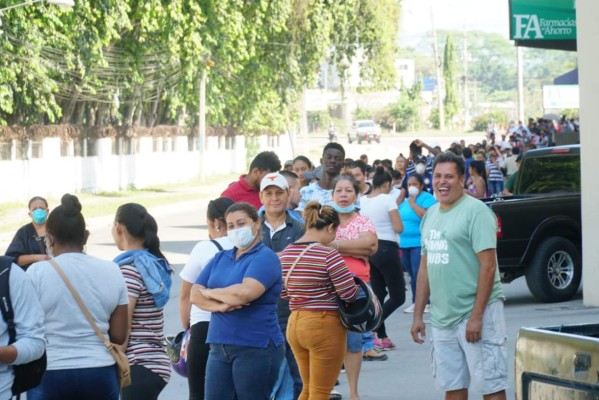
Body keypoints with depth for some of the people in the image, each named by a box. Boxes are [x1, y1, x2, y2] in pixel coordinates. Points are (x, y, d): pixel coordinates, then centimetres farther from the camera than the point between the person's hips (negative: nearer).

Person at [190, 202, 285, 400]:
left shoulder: (265, 258, -6)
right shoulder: (220, 258, 16)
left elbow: (245, 292, -22)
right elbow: (195, 294, 8)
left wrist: (211, 293, -3)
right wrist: (219, 305, -13)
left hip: (256, 348, -6)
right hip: (219, 347, 7)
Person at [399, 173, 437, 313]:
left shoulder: (427, 198, -7)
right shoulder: (406, 200, 16)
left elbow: (426, 215, -22)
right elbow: (398, 216, 22)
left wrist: (413, 203, -15)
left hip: (420, 243, -8)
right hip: (405, 243, 8)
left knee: (419, 273, -13)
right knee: (413, 274, 12)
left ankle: (426, 302, -7)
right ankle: (416, 302, 18)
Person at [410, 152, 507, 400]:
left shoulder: (475, 211, -9)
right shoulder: (431, 215, 15)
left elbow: (488, 266, -15)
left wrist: (476, 316, -19)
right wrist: (418, 315, 16)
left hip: (475, 314, -8)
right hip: (442, 317, 8)